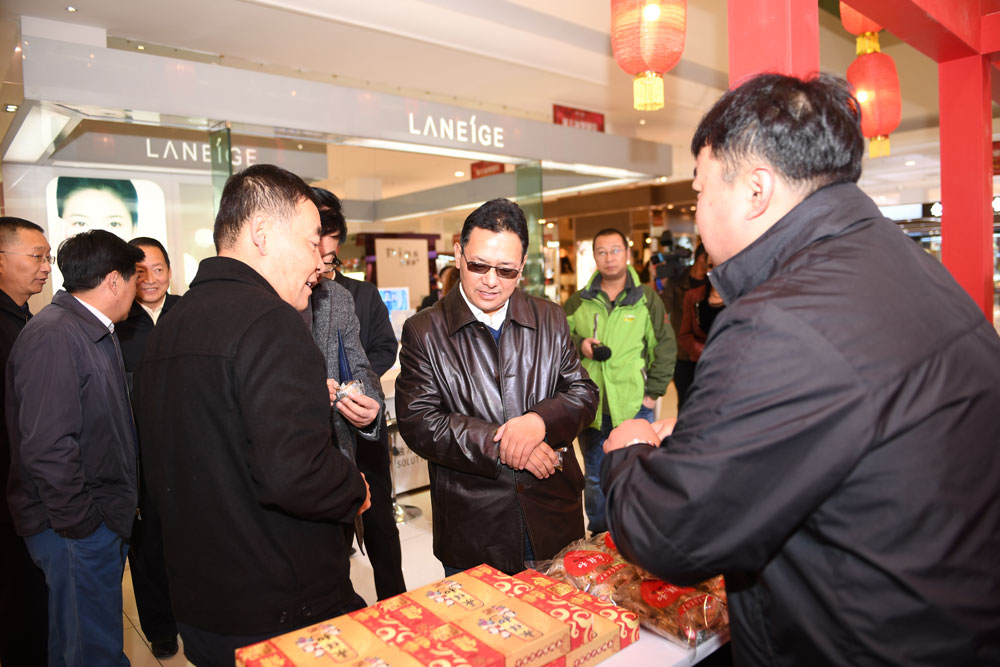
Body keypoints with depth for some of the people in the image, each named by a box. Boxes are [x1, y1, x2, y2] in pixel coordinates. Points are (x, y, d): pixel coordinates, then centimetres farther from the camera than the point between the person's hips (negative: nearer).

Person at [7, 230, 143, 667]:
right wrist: (80, 523, -17)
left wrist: (114, 508, 13)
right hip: (77, 531, -9)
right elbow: (47, 447, -25)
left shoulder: (92, 332, 10)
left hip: (99, 521, 9)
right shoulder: (54, 337, -20)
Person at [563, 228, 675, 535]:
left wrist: (653, 391, -3)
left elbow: (666, 346, 2)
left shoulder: (647, 298, 1)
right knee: (595, 478, 16)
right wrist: (579, 345, -9)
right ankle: (598, 538, 34)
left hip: (635, 406, -2)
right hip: (590, 406, 2)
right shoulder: (578, 301, 5)